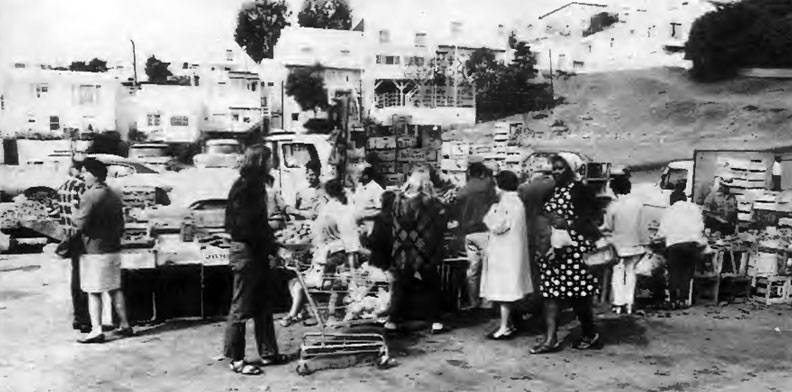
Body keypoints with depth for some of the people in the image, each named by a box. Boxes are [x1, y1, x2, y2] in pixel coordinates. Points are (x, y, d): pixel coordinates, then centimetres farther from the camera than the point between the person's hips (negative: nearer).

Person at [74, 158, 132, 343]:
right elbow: (121, 226, 14)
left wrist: (75, 217, 2)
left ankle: (96, 330, 1)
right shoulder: (114, 196, 10)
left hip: (94, 251, -7)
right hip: (114, 250, 8)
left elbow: (80, 225, -17)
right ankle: (124, 325, 19)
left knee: (94, 293, 0)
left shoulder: (90, 196, -15)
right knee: (115, 289, 15)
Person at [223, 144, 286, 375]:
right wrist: (273, 247, -16)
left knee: (263, 305, 15)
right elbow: (245, 227, -21)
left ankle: (268, 353, 25)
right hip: (245, 252, -10)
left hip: (258, 252, 10)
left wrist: (272, 244, 7)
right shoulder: (242, 187, -17)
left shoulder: (256, 185, 13)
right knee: (241, 308, -1)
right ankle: (236, 360, 10)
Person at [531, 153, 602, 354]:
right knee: (550, 292, 2)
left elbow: (589, 220, -11)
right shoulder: (555, 191, 15)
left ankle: (590, 335, 19)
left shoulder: (580, 190, -8)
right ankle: (551, 339, 5)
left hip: (576, 248, -8)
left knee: (579, 294, 1)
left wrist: (567, 223, -20)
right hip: (556, 248, 8)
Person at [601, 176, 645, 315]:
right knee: (631, 272, 13)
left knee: (618, 273, 7)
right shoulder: (638, 202, -5)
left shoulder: (613, 206, -16)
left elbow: (608, 227, -9)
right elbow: (638, 222, 6)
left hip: (619, 244, -3)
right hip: (635, 243, 4)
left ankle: (619, 303, 7)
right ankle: (629, 303, 15)